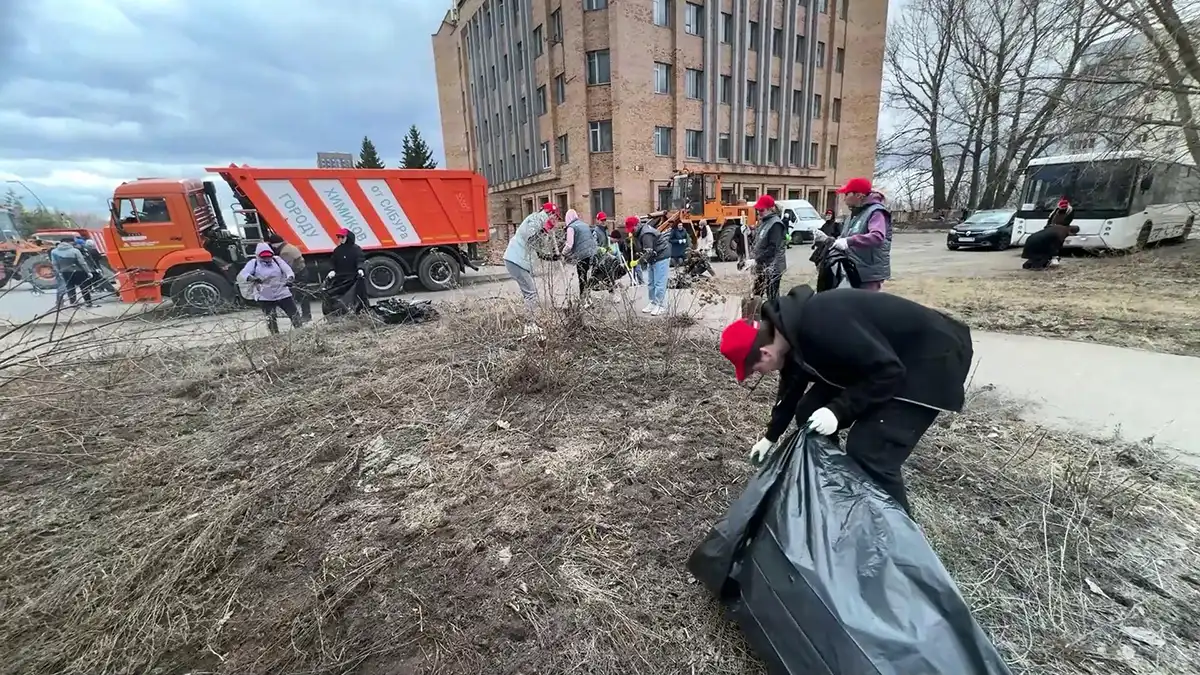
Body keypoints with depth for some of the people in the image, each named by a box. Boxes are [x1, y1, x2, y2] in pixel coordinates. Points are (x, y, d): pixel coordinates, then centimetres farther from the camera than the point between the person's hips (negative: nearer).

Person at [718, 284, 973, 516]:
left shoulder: (819, 326, -35)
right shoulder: (791, 328, -4)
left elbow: (888, 370, -29)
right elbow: (792, 386, 12)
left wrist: (838, 410, -26)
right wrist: (771, 436, 21)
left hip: (928, 357, -9)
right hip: (874, 361, 9)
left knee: (867, 451, -17)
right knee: (809, 413, 6)